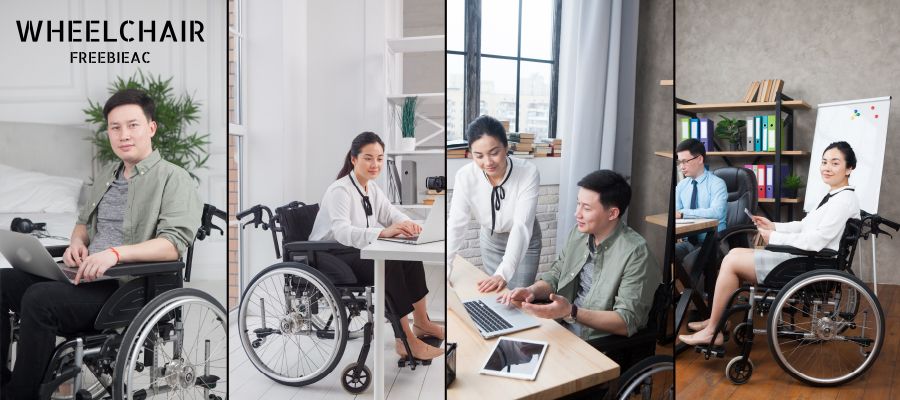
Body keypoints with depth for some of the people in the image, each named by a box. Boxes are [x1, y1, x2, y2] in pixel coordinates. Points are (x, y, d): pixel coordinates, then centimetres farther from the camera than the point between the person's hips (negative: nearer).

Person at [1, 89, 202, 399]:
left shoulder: (173, 179, -6)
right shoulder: (107, 176, 21)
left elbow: (175, 243, -18)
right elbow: (83, 221, 32)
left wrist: (116, 253, -29)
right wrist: (77, 242, 8)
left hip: (125, 286, -8)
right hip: (84, 275, 8)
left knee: (39, 299, -27)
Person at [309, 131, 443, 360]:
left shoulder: (372, 188, 6)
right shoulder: (339, 190, -20)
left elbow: (391, 213, -1)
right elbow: (342, 232, -36)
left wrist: (408, 224, -26)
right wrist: (383, 232, -51)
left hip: (356, 251, 8)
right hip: (330, 257, -8)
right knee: (388, 265, -30)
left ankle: (422, 323, 2)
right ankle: (406, 341, -24)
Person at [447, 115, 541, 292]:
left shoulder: (528, 173, -31)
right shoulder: (465, 176, -24)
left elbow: (522, 226, -35)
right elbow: (455, 225, -26)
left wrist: (503, 273, -46)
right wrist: (444, 269, -38)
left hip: (524, 241, -2)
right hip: (490, 240, 2)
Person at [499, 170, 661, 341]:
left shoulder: (634, 253, -17)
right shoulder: (579, 232, 4)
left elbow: (627, 322, -20)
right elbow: (556, 275, 14)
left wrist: (571, 312, -31)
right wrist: (532, 291, -7)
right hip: (563, 330, 6)